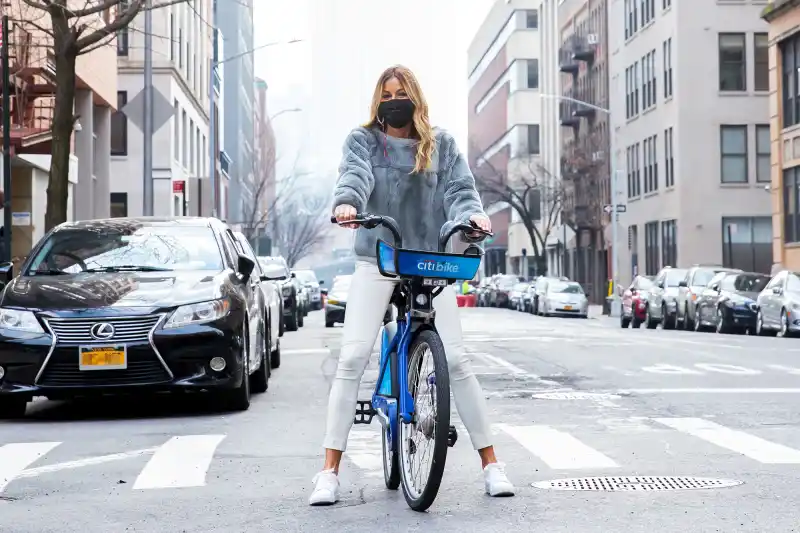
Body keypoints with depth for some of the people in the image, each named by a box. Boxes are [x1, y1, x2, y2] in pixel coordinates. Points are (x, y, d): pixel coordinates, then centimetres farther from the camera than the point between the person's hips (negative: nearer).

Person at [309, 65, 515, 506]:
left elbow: (459, 189, -2)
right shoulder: (363, 140, 6)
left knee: (455, 360, -5)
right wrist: (346, 203, -37)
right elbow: (354, 175, -14)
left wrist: (472, 214, -25)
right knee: (352, 359, -10)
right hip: (376, 259, 0)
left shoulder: (441, 144, 10)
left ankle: (491, 464, 6)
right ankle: (329, 472, -4)